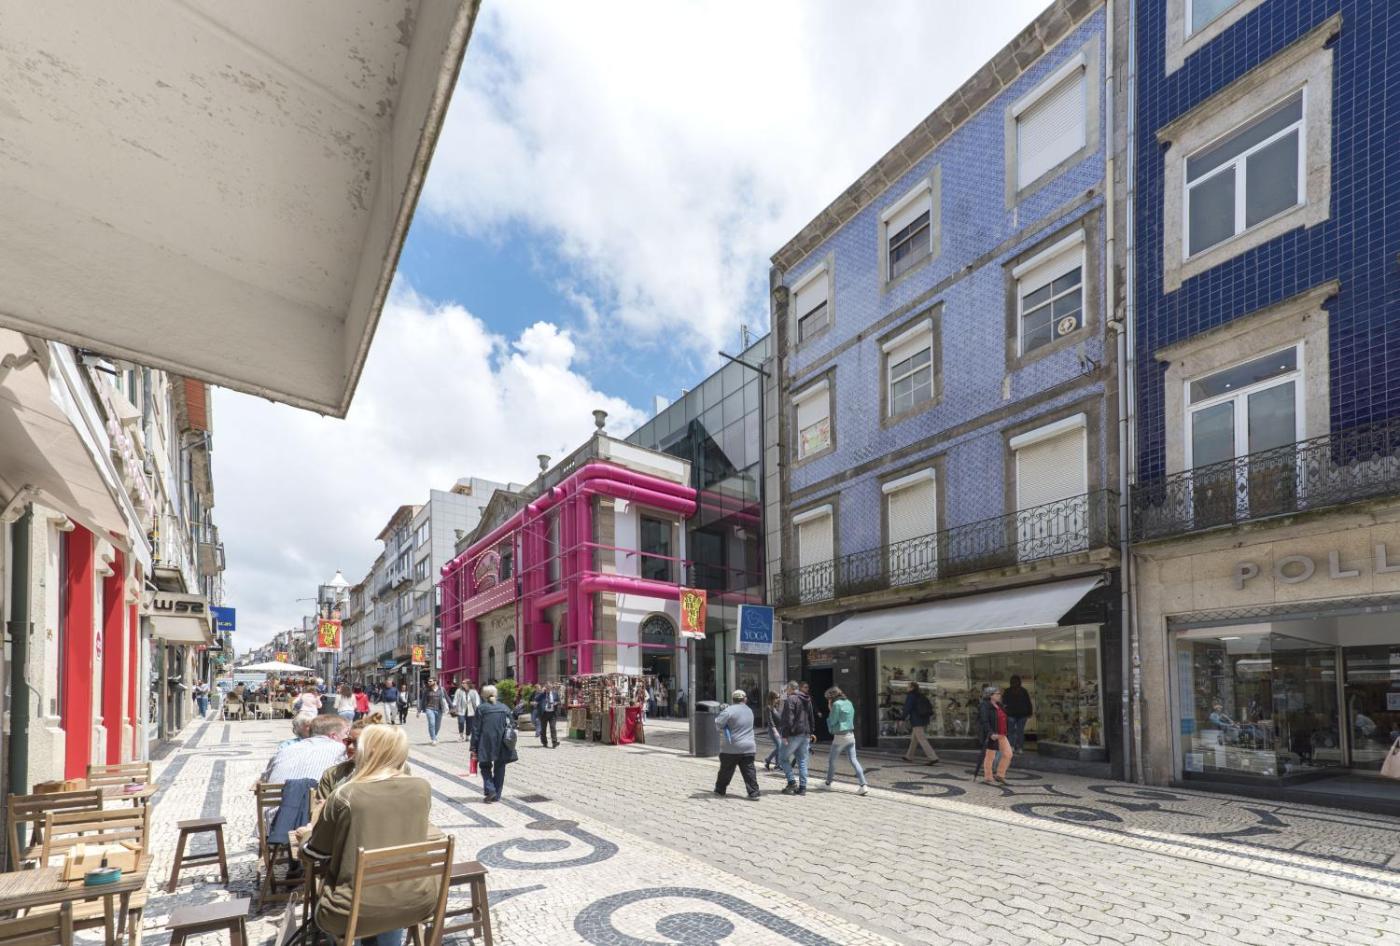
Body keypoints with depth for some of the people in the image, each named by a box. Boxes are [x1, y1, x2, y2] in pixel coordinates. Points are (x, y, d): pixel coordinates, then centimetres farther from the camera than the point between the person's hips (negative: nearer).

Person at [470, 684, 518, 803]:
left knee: (485, 766, 13)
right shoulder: (505, 708, 7)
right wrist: (510, 745, 15)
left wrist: (474, 748, 0)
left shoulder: (481, 708, -3)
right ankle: (497, 795, 15)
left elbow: (476, 729, -4)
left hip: (486, 743, -3)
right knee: (499, 769, 13)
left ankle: (490, 789, -7)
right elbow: (512, 726, 8)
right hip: (503, 745, 3)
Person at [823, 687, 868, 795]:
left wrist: (830, 710, 2)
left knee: (831, 759, 11)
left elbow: (832, 721, -11)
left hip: (840, 736, -7)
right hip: (851, 734, 7)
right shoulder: (848, 703, 11)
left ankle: (828, 783, 22)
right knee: (853, 759, 4)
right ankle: (863, 785, -6)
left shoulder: (836, 704, -12)